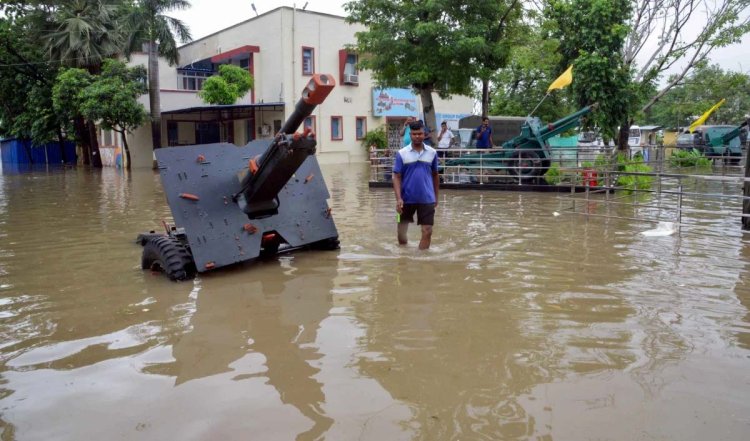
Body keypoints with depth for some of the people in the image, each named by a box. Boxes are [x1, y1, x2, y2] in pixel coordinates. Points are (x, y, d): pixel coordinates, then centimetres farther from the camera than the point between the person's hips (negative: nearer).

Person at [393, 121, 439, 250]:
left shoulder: (432, 153, 2)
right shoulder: (401, 153, -4)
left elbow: (435, 175, 12)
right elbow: (397, 177, -6)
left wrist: (436, 196, 16)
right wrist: (398, 198, -16)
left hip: (427, 199, 1)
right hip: (407, 199, -1)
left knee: (427, 231, -4)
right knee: (401, 230, 11)